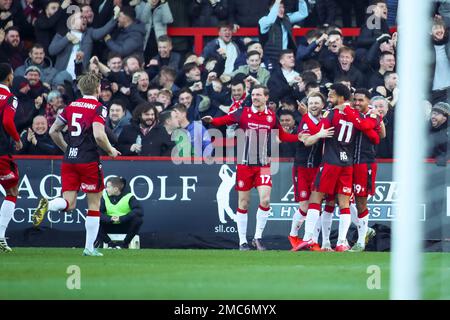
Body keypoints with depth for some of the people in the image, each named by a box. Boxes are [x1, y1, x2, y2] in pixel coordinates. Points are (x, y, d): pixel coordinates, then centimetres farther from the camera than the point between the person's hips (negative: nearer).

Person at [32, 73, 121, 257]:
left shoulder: (71, 106, 12)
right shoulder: (99, 108, -7)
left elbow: (53, 131, 15)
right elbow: (99, 135, -20)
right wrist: (111, 150, -2)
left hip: (69, 160, 5)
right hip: (89, 161, -5)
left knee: (69, 204, 3)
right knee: (94, 204, 7)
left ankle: (47, 205, -29)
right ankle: (89, 247, 6)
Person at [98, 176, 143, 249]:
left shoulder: (129, 197, -14)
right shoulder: (105, 197, -5)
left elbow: (139, 211, -28)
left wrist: (121, 218, -36)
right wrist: (109, 219, -33)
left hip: (125, 226, -2)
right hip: (111, 226, 2)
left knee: (138, 219, -34)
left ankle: (125, 244, -16)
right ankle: (110, 244, -11)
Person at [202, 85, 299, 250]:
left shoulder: (272, 116, 5)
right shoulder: (243, 112, -1)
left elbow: (282, 136, 18)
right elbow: (225, 120, -9)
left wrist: (300, 137, 6)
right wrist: (211, 120, -28)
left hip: (263, 165, 1)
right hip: (245, 164, -1)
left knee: (265, 200, -13)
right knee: (243, 203, 3)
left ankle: (258, 237, 3)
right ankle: (242, 241, 13)